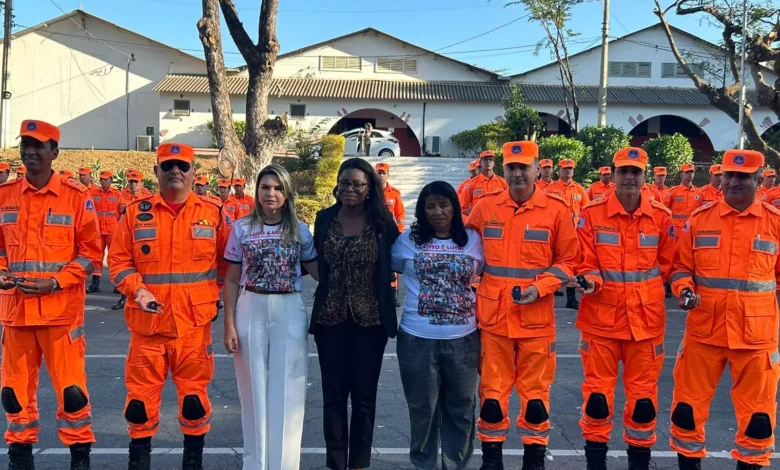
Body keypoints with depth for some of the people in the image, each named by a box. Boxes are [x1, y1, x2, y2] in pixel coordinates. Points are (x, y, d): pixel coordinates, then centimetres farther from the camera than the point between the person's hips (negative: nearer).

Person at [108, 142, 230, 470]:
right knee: (142, 393, 7)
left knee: (194, 392, 7)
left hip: (194, 321, 0)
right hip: (147, 321, 0)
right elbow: (118, 260, 4)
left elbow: (226, 261, 11)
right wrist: (136, 290, -11)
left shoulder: (212, 213, 4)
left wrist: (211, 293, 2)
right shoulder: (136, 212, 3)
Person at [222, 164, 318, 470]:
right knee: (254, 390, 8)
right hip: (251, 311, 0)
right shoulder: (242, 228, 1)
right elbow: (232, 280, 2)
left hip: (289, 313, 0)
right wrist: (229, 325, -3)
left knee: (286, 392, 4)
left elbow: (318, 270, 9)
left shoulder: (299, 230, 3)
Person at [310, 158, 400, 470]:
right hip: (330, 318, 2)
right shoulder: (325, 218, 2)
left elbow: (395, 263, 4)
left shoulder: (383, 221, -4)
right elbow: (317, 263, 12)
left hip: (370, 319, -1)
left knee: (364, 396, 9)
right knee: (333, 395, 8)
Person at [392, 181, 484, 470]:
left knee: (461, 409, 12)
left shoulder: (473, 239, 4)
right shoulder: (408, 240, 2)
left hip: (463, 339, 1)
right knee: (423, 409, 11)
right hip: (417, 339, -1)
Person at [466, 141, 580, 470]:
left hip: (536, 318, -1)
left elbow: (568, 260, 1)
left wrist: (540, 287, -12)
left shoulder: (556, 210, -2)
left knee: (535, 392, 9)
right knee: (492, 391, 9)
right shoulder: (485, 207, 3)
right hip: (493, 317, 1)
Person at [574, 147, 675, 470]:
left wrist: (644, 292, 3)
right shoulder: (591, 215, -4)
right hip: (601, 317, -1)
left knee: (643, 394, 9)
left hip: (646, 318, 1)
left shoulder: (661, 217, 2)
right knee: (597, 392, 7)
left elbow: (666, 264, 11)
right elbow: (585, 262, -3)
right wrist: (590, 281, -21)